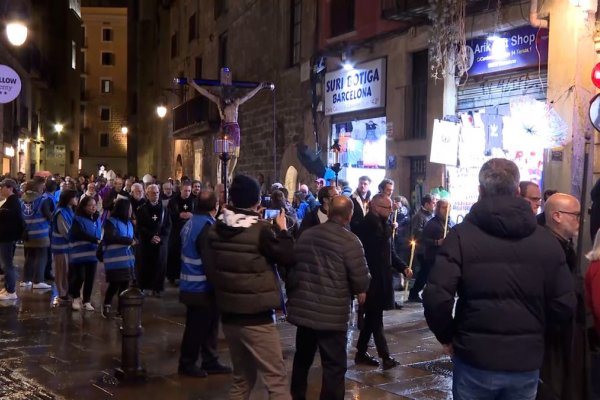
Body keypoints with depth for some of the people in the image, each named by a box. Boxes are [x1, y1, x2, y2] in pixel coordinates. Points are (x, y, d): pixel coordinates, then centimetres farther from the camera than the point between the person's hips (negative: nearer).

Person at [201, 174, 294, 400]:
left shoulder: (214, 230, 3)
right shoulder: (262, 230, -16)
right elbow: (288, 257, -7)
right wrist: (282, 230, 5)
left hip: (228, 315, 7)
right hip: (257, 318, -7)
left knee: (242, 378, 20)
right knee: (276, 380, 0)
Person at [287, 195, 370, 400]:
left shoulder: (306, 235, 7)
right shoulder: (350, 241, -13)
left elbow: (292, 265, 15)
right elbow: (360, 277, -12)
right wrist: (360, 291, 10)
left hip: (303, 308, 6)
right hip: (332, 313, -6)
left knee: (302, 358, 21)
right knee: (334, 365, 4)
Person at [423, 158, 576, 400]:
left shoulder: (462, 235, -9)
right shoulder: (547, 241, 0)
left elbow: (436, 298, -16)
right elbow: (564, 306, 1)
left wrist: (446, 336, 2)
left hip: (475, 360, -2)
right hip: (527, 363, 3)